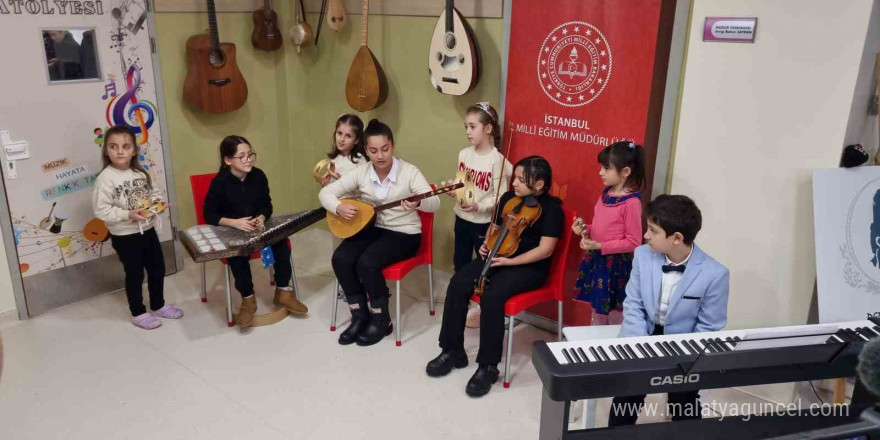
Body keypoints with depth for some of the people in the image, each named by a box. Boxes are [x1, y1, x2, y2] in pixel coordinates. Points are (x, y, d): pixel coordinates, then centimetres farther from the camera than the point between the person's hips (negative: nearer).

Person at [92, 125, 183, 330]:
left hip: (148, 230, 6)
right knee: (135, 275, 7)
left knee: (157, 269, 17)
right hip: (125, 236, -6)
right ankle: (138, 313, 26)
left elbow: (154, 192, 13)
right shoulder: (105, 178, -18)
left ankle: (158, 306, 36)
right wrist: (128, 215, -27)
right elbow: (101, 210, -20)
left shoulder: (140, 173, 1)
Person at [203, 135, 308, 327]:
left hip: (257, 227, 4)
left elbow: (267, 205, 5)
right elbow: (209, 215, -12)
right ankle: (248, 300, -12)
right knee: (238, 254, -32)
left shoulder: (258, 176, -4)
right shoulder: (219, 182, -14)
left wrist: (261, 218, -18)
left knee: (281, 242, -21)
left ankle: (283, 292, -6)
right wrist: (234, 222, -27)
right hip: (230, 232, -3)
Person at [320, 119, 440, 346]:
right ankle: (360, 315, 0)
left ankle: (381, 320, -4)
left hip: (404, 233, -4)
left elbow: (434, 203, -24)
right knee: (340, 258, -19)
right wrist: (338, 207, -20)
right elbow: (326, 192, 2)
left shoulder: (409, 171, -13)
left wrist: (418, 203, -47)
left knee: (367, 263, -28)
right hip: (371, 228, 5)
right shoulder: (361, 173, -2)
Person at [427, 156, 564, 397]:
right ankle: (452, 351, -5)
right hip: (498, 256, 6)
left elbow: (545, 250, -17)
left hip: (529, 266, -6)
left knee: (492, 296, -33)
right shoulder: (508, 198, 8)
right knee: (457, 284, -18)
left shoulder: (551, 208, -11)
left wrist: (509, 261, -22)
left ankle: (488, 366, -19)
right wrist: (487, 244, -2)